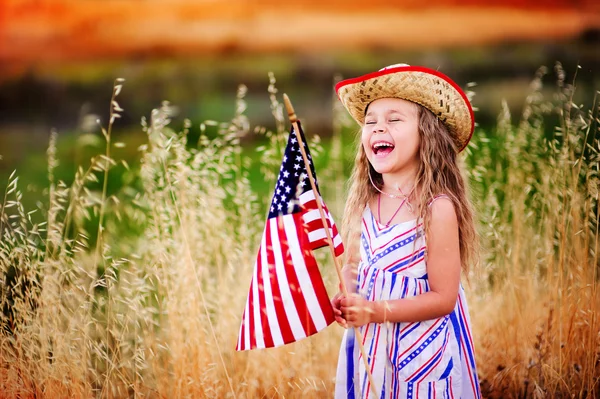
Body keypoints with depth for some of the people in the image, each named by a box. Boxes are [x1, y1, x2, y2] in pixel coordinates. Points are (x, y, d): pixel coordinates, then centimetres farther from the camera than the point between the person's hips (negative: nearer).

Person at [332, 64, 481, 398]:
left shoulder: (437, 208, -19)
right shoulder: (365, 203, -1)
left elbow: (443, 298, -17)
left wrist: (375, 311, -23)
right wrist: (345, 299, -8)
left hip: (421, 350, -5)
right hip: (370, 348, 5)